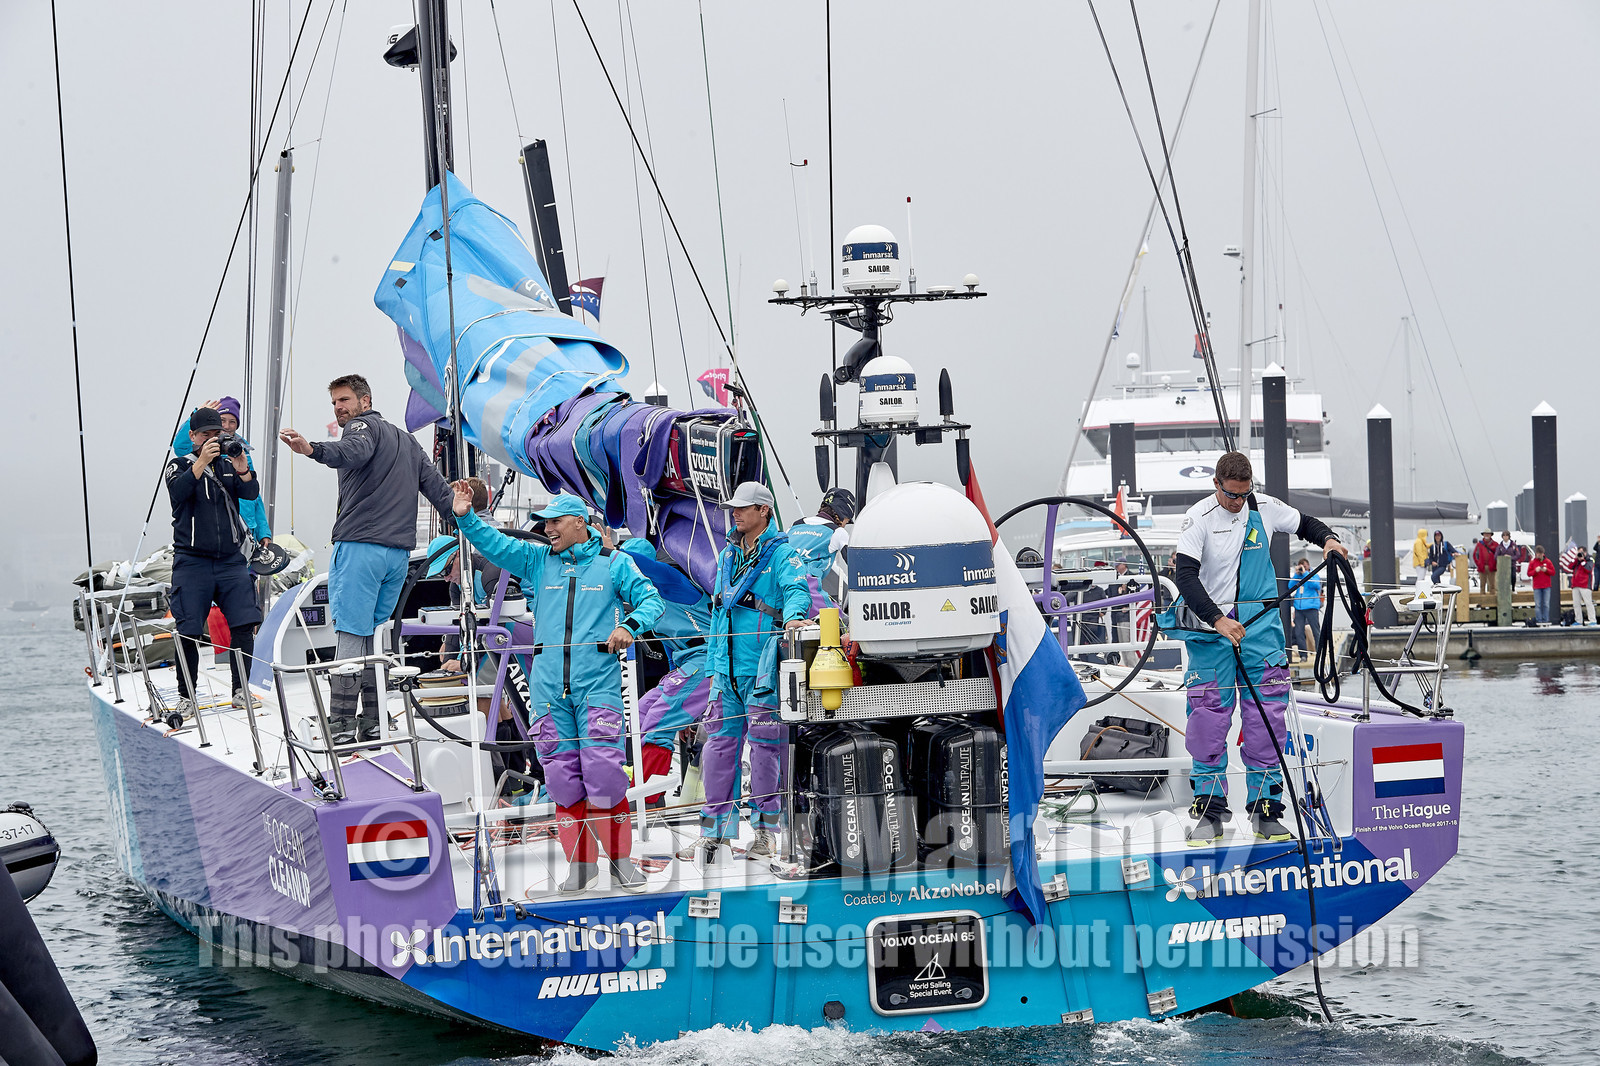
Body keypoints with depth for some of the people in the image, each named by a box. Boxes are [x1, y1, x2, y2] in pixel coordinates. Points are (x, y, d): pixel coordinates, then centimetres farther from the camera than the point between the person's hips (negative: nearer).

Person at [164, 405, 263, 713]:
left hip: (231, 560, 3)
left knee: (245, 623, -8)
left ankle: (241, 691, 0)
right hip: (192, 561, -3)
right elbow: (178, 492, -16)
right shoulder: (181, 465, 5)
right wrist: (202, 461, -26)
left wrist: (241, 468, -22)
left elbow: (251, 493, -3)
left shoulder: (229, 465, 14)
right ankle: (186, 696, 8)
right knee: (189, 632, -3)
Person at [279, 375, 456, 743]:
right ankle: (373, 722, 8)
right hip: (399, 551, 8)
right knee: (377, 634, 12)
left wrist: (313, 450, -42)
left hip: (360, 546, -8)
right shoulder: (407, 440, 26)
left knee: (350, 633, -9)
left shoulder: (363, 426, 0)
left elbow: (356, 451, -25)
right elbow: (437, 487, 23)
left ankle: (342, 724, -14)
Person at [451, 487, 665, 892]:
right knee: (562, 774, 1)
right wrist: (465, 517, -7)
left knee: (603, 770, -12)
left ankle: (620, 859, -2)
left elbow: (650, 599, 4)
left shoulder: (613, 563, 8)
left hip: (597, 683, -3)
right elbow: (494, 544, 8)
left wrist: (629, 625, -15)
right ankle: (581, 861, 10)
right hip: (548, 685, 3)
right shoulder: (537, 560, 14)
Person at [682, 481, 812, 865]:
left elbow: (797, 590, -18)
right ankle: (715, 829, 8)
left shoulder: (782, 553, -2)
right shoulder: (728, 556, 19)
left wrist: (793, 615, -41)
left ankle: (766, 828, 6)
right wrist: (713, 665, 19)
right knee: (720, 742, 4)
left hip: (763, 668, -6)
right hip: (728, 670, 6)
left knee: (765, 745, -3)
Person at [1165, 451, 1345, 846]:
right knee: (1209, 717, -4)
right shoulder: (1199, 518, -10)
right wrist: (1216, 619, -30)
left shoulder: (1265, 508, 1)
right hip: (1211, 627, -3)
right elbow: (1186, 576, -19)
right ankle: (1209, 809, 5)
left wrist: (1328, 539, -2)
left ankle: (1266, 808, 6)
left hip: (1260, 624, 3)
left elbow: (1304, 523, 20)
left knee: (1266, 717, -1)